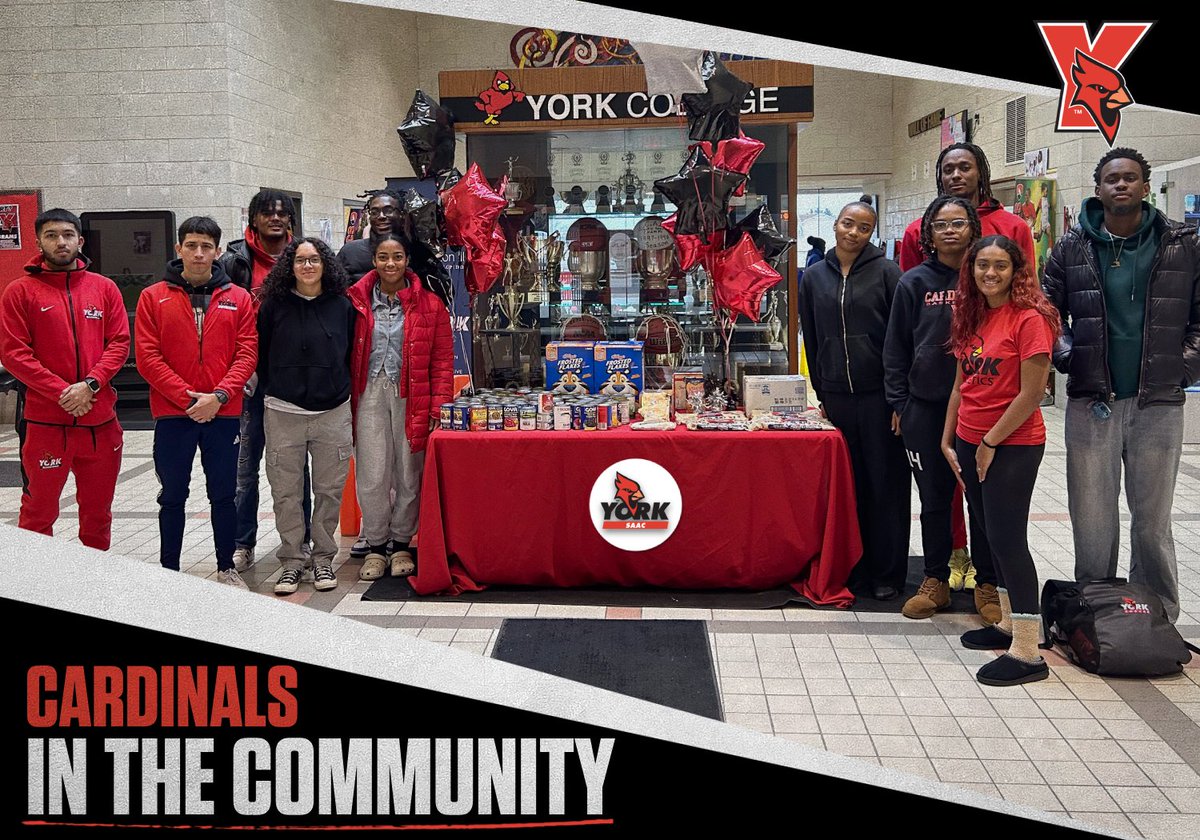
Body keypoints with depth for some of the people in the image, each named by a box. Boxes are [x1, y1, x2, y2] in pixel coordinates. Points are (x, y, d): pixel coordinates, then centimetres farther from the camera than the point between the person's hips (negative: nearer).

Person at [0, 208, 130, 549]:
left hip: (101, 419, 3)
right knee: (38, 512, 4)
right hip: (44, 421, -3)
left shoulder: (104, 288, 8)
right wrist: (62, 392, -14)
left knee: (98, 509, 13)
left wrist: (90, 385, -12)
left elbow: (120, 343, 3)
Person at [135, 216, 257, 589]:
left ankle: (226, 568, 22)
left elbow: (247, 352, -2)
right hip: (172, 413, -1)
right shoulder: (153, 297, 1)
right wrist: (188, 398, -13)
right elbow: (147, 356, -5)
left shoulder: (239, 299, 4)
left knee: (223, 494, 10)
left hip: (223, 413, 1)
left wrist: (219, 396, -14)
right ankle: (169, 571, 20)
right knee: (173, 495, 9)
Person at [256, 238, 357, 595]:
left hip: (333, 414, 1)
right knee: (286, 492, 4)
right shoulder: (274, 306, 2)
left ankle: (323, 558, 19)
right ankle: (292, 561, 16)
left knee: (329, 491, 6)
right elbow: (261, 356, 6)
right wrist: (268, 396, 5)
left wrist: (343, 394, 10)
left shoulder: (342, 306, 5)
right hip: (283, 414, -1)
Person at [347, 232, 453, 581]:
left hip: (411, 399, 0)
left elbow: (442, 359, 1)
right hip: (370, 395, 1)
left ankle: (401, 545, 21)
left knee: (409, 475, 6)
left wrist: (438, 406, -6)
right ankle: (376, 546, 15)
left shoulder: (429, 304, 3)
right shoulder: (357, 300, 6)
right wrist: (346, 401, 1)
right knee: (372, 475, 0)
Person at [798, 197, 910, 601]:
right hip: (836, 396, 3)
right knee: (848, 483, 9)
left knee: (886, 483, 3)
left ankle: (887, 572, 13)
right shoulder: (815, 276, 9)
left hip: (879, 394, -3)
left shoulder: (885, 272, -2)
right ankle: (855, 565, 21)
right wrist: (821, 393, 11)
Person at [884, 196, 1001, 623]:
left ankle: (987, 584, 19)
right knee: (934, 497, 10)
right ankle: (936, 581, 22)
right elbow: (896, 347, 5)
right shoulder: (915, 282, 3)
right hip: (926, 406, 1)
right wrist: (898, 403, 0)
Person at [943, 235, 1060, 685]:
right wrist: (948, 441, 10)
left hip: (1013, 445, -8)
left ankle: (1027, 653, -1)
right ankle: (1008, 624, 29)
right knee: (990, 534, 15)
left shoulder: (1030, 319, -14)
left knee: (1007, 538, -8)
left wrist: (991, 442, -13)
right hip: (970, 442, 8)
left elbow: (1031, 394, -16)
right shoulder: (971, 318, 10)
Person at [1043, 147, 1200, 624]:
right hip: (1091, 404, 0)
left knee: (1153, 520, 9)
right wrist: (1068, 357, -4)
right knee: (1092, 521, 6)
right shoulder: (1072, 249, 4)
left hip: (1159, 404, 0)